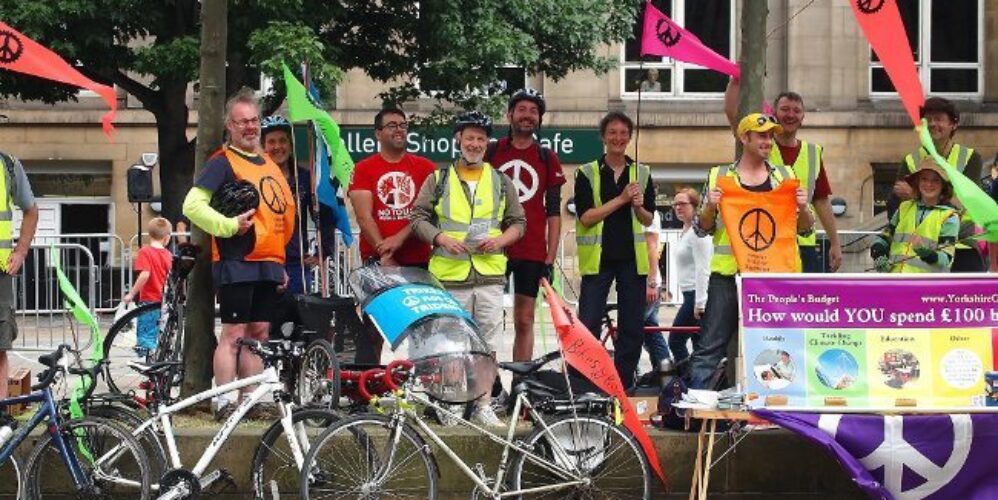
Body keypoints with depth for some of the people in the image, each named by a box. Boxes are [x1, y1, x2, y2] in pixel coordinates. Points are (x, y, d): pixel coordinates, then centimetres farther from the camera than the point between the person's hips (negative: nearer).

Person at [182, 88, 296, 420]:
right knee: (233, 334, -8)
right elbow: (193, 205, -13)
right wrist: (229, 225, -19)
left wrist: (280, 264, 23)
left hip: (267, 265, 7)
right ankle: (224, 404, -7)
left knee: (258, 333, 8)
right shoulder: (223, 162, -4)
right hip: (236, 264, -7)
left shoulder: (269, 165, 19)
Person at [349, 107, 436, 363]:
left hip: (418, 260, 1)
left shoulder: (425, 167, 9)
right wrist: (383, 252, -15)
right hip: (376, 261, -1)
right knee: (372, 327, -3)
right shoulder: (365, 169, 5)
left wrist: (399, 239, -14)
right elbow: (364, 216, -4)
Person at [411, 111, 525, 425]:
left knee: (487, 342, -1)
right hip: (450, 275, -1)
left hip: (490, 273, 1)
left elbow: (518, 222, 15)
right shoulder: (438, 180, 9)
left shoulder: (500, 182, 14)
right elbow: (418, 217, 7)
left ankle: (484, 405, 4)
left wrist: (499, 240, -5)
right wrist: (442, 239, -10)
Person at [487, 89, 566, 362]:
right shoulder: (491, 152, 7)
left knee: (524, 320, 3)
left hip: (533, 252, 1)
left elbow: (553, 213, 7)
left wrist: (550, 259, 0)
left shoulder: (548, 160, 8)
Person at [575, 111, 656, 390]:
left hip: (633, 258, 3)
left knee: (632, 328, 4)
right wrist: (621, 199, -14)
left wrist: (639, 207, -10)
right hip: (598, 257, -3)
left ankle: (624, 385, 12)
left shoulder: (642, 174, 11)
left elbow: (648, 220, 12)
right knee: (587, 325, -7)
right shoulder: (587, 173, 3)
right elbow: (585, 217, -7)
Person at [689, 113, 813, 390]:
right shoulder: (719, 176, 7)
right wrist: (710, 206, -11)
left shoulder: (784, 176, 11)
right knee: (710, 347, -3)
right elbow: (702, 228, 8)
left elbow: (805, 229, 12)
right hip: (729, 273, -2)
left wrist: (802, 208, -8)